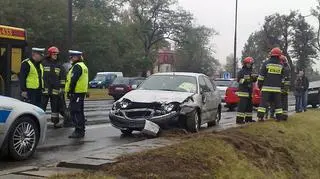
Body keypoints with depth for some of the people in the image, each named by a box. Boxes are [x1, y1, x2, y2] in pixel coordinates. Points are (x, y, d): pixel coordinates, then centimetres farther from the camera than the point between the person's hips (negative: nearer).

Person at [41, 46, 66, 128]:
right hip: (45, 90, -3)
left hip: (55, 90, 3)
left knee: (55, 107, 10)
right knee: (42, 106, -3)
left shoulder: (59, 66, 12)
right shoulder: (44, 63, 2)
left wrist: (62, 88, 6)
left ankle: (56, 122, 19)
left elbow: (62, 78, 13)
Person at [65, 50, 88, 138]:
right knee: (79, 112, 16)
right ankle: (81, 131, 22)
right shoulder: (83, 66, 20)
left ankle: (78, 131, -10)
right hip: (82, 92, 11)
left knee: (75, 112, -9)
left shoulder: (77, 66, -13)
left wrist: (70, 91, -17)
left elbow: (73, 80, -20)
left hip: (76, 92, -11)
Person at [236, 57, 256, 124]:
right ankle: (239, 119, -15)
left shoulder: (250, 72, 19)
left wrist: (254, 78, 0)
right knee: (242, 105, -14)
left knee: (249, 105, 13)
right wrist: (245, 80, -28)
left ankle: (248, 118, 21)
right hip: (243, 91, -9)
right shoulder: (242, 71, -6)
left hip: (249, 91, 9)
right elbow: (239, 80, -14)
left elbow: (253, 80, 22)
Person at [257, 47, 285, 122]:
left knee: (263, 102, -2)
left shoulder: (266, 63, -1)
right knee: (277, 103, 9)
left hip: (266, 87, -1)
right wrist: (281, 85, 19)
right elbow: (282, 77, 9)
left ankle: (260, 116, -7)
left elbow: (261, 76, -1)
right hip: (277, 88, 2)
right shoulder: (281, 65, 5)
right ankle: (279, 117, 9)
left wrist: (259, 85, 8)